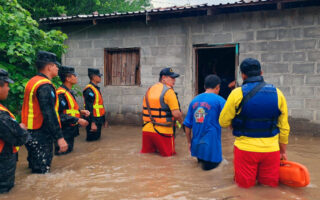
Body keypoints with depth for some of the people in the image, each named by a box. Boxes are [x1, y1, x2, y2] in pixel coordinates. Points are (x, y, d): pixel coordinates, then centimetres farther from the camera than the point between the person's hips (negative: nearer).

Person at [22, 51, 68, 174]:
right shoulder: (45, 87, -19)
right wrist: (59, 137, -26)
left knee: (35, 168, 21)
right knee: (42, 172, -2)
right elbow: (50, 114, -26)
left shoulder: (32, 82, 12)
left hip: (31, 133, 10)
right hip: (41, 136, -10)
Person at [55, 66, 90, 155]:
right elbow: (60, 115, -25)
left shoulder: (69, 92, 13)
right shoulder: (61, 93, -20)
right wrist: (78, 120, -23)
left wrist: (81, 112, 6)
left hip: (70, 132, 10)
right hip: (64, 133, -10)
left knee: (69, 152, 18)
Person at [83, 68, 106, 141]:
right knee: (92, 140, -1)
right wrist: (93, 123, -27)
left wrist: (103, 119, 23)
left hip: (98, 120, 10)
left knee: (97, 138, 17)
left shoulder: (96, 88, 14)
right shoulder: (89, 90, -17)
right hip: (94, 120, -10)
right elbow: (89, 108, -23)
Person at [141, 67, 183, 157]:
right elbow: (176, 114, -18)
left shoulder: (149, 90, 12)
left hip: (146, 129, 7)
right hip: (163, 131, -6)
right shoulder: (168, 91, -12)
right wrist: (181, 122, 2)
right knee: (168, 155, 6)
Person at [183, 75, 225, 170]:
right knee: (210, 165, 9)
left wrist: (189, 142, 19)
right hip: (211, 144, -5)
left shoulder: (194, 100, 7)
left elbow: (187, 124, 9)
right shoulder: (219, 100, -8)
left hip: (196, 144, 5)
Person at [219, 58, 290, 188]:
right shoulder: (277, 93, 0)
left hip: (245, 148, -2)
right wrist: (283, 151, 17)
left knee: (245, 185, 16)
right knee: (271, 185, 19)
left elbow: (223, 122, -2)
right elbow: (284, 127, 6)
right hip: (271, 149, 2)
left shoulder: (237, 94, -9)